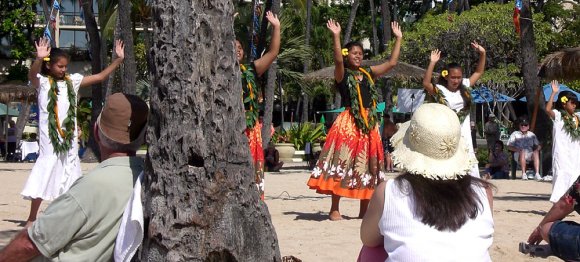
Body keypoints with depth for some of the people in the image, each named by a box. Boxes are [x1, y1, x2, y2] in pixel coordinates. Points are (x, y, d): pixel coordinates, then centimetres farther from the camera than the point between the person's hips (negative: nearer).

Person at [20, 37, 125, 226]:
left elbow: (100, 77, 9)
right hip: (50, 138, -5)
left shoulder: (73, 81, 9)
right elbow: (31, 75, -25)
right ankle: (31, 219, 3)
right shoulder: (43, 82, -3)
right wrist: (39, 59, -46)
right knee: (44, 175, -6)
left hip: (69, 137, 5)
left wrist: (118, 59, 0)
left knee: (69, 178, 9)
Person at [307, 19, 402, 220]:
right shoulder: (342, 74, -1)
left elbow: (392, 63, 15)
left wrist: (398, 39, 15)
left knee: (368, 165, 8)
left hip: (369, 123, 6)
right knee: (342, 163, -10)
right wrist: (336, 36, -31)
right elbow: (338, 60, -22)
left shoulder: (368, 74, 14)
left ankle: (364, 210, 16)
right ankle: (334, 209, -5)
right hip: (348, 123, -6)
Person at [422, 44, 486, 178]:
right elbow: (426, 83, -26)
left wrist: (482, 54, 2)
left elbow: (479, 72, 14)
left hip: (464, 136, 4)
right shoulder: (440, 90, -9)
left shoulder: (465, 87, 5)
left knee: (470, 166, 10)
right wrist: (432, 63, -32)